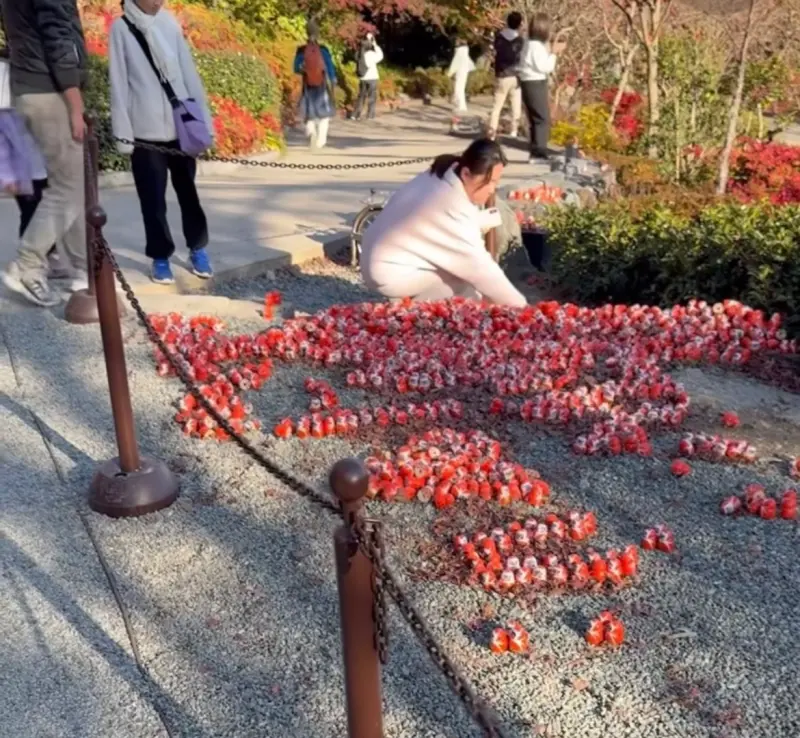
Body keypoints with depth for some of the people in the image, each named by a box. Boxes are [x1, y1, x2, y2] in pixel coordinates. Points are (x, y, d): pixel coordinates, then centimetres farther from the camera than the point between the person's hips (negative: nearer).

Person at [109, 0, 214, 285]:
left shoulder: (171, 23, 6)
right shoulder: (121, 28, -2)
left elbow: (189, 72, 7)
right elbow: (119, 83, -3)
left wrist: (204, 121, 4)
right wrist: (122, 133, -7)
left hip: (181, 125, 3)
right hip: (145, 130, -2)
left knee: (188, 191, 11)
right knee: (153, 199, 3)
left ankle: (197, 249, 25)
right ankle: (160, 257, 16)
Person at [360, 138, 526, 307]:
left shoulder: (443, 175, -2)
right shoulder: (452, 210, -29)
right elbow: (479, 268, -26)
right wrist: (519, 305, -20)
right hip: (390, 273, -9)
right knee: (469, 274, -13)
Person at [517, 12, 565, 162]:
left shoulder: (530, 43, 14)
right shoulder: (536, 45, -16)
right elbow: (543, 67, -17)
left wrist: (551, 51, 14)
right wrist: (554, 53, -9)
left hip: (531, 83, 11)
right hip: (535, 84, -11)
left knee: (537, 119, 15)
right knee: (542, 119, -9)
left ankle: (537, 151, 20)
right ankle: (538, 152, -10)